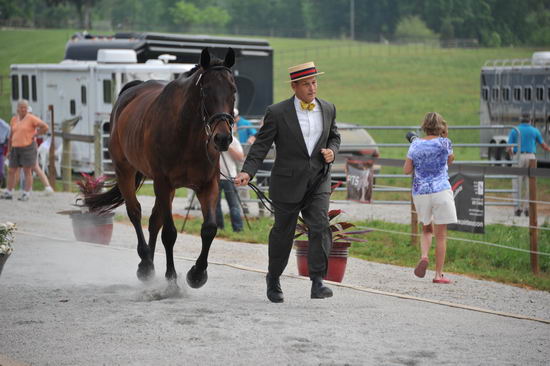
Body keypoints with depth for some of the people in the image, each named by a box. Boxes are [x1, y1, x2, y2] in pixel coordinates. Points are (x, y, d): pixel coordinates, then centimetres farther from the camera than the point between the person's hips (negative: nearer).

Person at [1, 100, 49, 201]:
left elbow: (45, 127, -12)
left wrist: (34, 135, -10)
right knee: (11, 171, 6)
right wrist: (9, 151, 12)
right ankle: (9, 193, 14)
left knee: (27, 171, -4)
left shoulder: (31, 118, -8)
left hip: (28, 147, -6)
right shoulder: (14, 119, 9)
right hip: (16, 149, 6)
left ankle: (26, 194, 0)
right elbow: (11, 136, 14)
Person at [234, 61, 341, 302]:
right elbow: (260, 146, -8)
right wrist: (247, 172, -22)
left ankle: (317, 282, -17)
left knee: (320, 227, -16)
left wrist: (332, 151, -3)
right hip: (288, 184, -2)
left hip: (318, 182, 2)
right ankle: (273, 280, 30)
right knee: (283, 233, 9)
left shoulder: (327, 109, 5)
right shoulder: (277, 113, -8)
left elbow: (334, 137, 20)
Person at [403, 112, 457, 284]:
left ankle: (424, 256, -5)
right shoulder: (444, 143, -6)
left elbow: (406, 170, 3)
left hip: (420, 192, 3)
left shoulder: (416, 144, 1)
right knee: (441, 235, 4)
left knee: (426, 229, 23)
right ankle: (439, 274, 5)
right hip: (441, 191, -3)